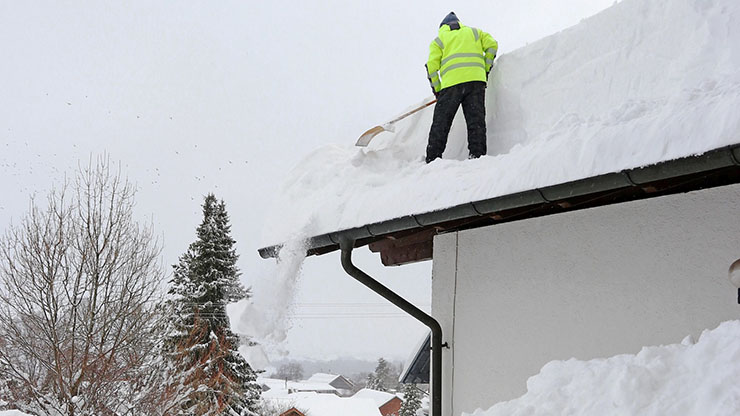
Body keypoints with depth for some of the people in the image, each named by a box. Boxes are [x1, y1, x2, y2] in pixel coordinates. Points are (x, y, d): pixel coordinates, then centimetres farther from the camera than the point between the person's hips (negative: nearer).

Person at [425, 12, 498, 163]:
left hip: (451, 82, -1)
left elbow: (431, 65, 8)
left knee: (441, 123, 2)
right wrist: (486, 69, 18)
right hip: (476, 80, 1)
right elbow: (492, 45, 11)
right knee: (476, 121, 1)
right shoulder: (474, 32, 26)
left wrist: (437, 90, 15)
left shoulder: (439, 40, 20)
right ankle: (478, 154, -8)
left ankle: (433, 158, -1)